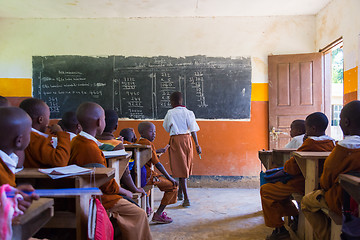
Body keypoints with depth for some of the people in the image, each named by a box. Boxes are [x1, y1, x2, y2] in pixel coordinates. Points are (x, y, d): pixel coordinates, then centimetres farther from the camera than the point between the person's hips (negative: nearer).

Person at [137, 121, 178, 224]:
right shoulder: (149, 144, -16)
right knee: (173, 185, -5)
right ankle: (158, 215, -2)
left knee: (169, 181, 25)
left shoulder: (138, 142, 13)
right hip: (146, 176, -10)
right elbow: (157, 164, -18)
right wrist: (169, 177, -12)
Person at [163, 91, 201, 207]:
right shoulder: (189, 113, 0)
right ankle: (180, 193, 34)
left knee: (181, 168, -2)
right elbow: (193, 130, -6)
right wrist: (197, 145, -5)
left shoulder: (170, 113, -4)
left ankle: (186, 198, -6)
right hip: (187, 139, 4)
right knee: (185, 166, 18)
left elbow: (167, 128, 7)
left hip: (175, 140, -3)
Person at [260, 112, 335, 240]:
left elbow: (293, 168, -20)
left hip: (303, 183, -9)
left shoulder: (310, 142, -23)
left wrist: (285, 166, 1)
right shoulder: (332, 142, 3)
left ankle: (279, 229, 6)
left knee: (265, 190, 0)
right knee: (279, 187, 27)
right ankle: (296, 218, 26)